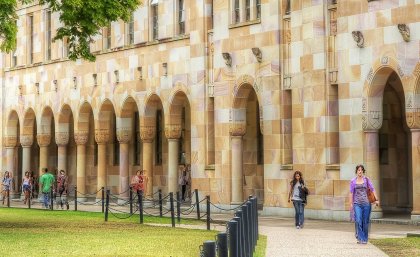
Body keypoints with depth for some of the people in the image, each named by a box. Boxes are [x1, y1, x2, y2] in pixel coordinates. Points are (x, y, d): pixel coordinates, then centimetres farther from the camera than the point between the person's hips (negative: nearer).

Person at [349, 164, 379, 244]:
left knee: (365, 221, 4)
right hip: (357, 203, -1)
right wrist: (351, 204, 3)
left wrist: (376, 199, -6)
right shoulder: (353, 181, 6)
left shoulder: (366, 180, 6)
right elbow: (351, 193, 7)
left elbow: (372, 189, 3)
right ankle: (360, 238, -10)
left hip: (366, 203, 1)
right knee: (358, 221, -14)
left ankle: (365, 239, 16)